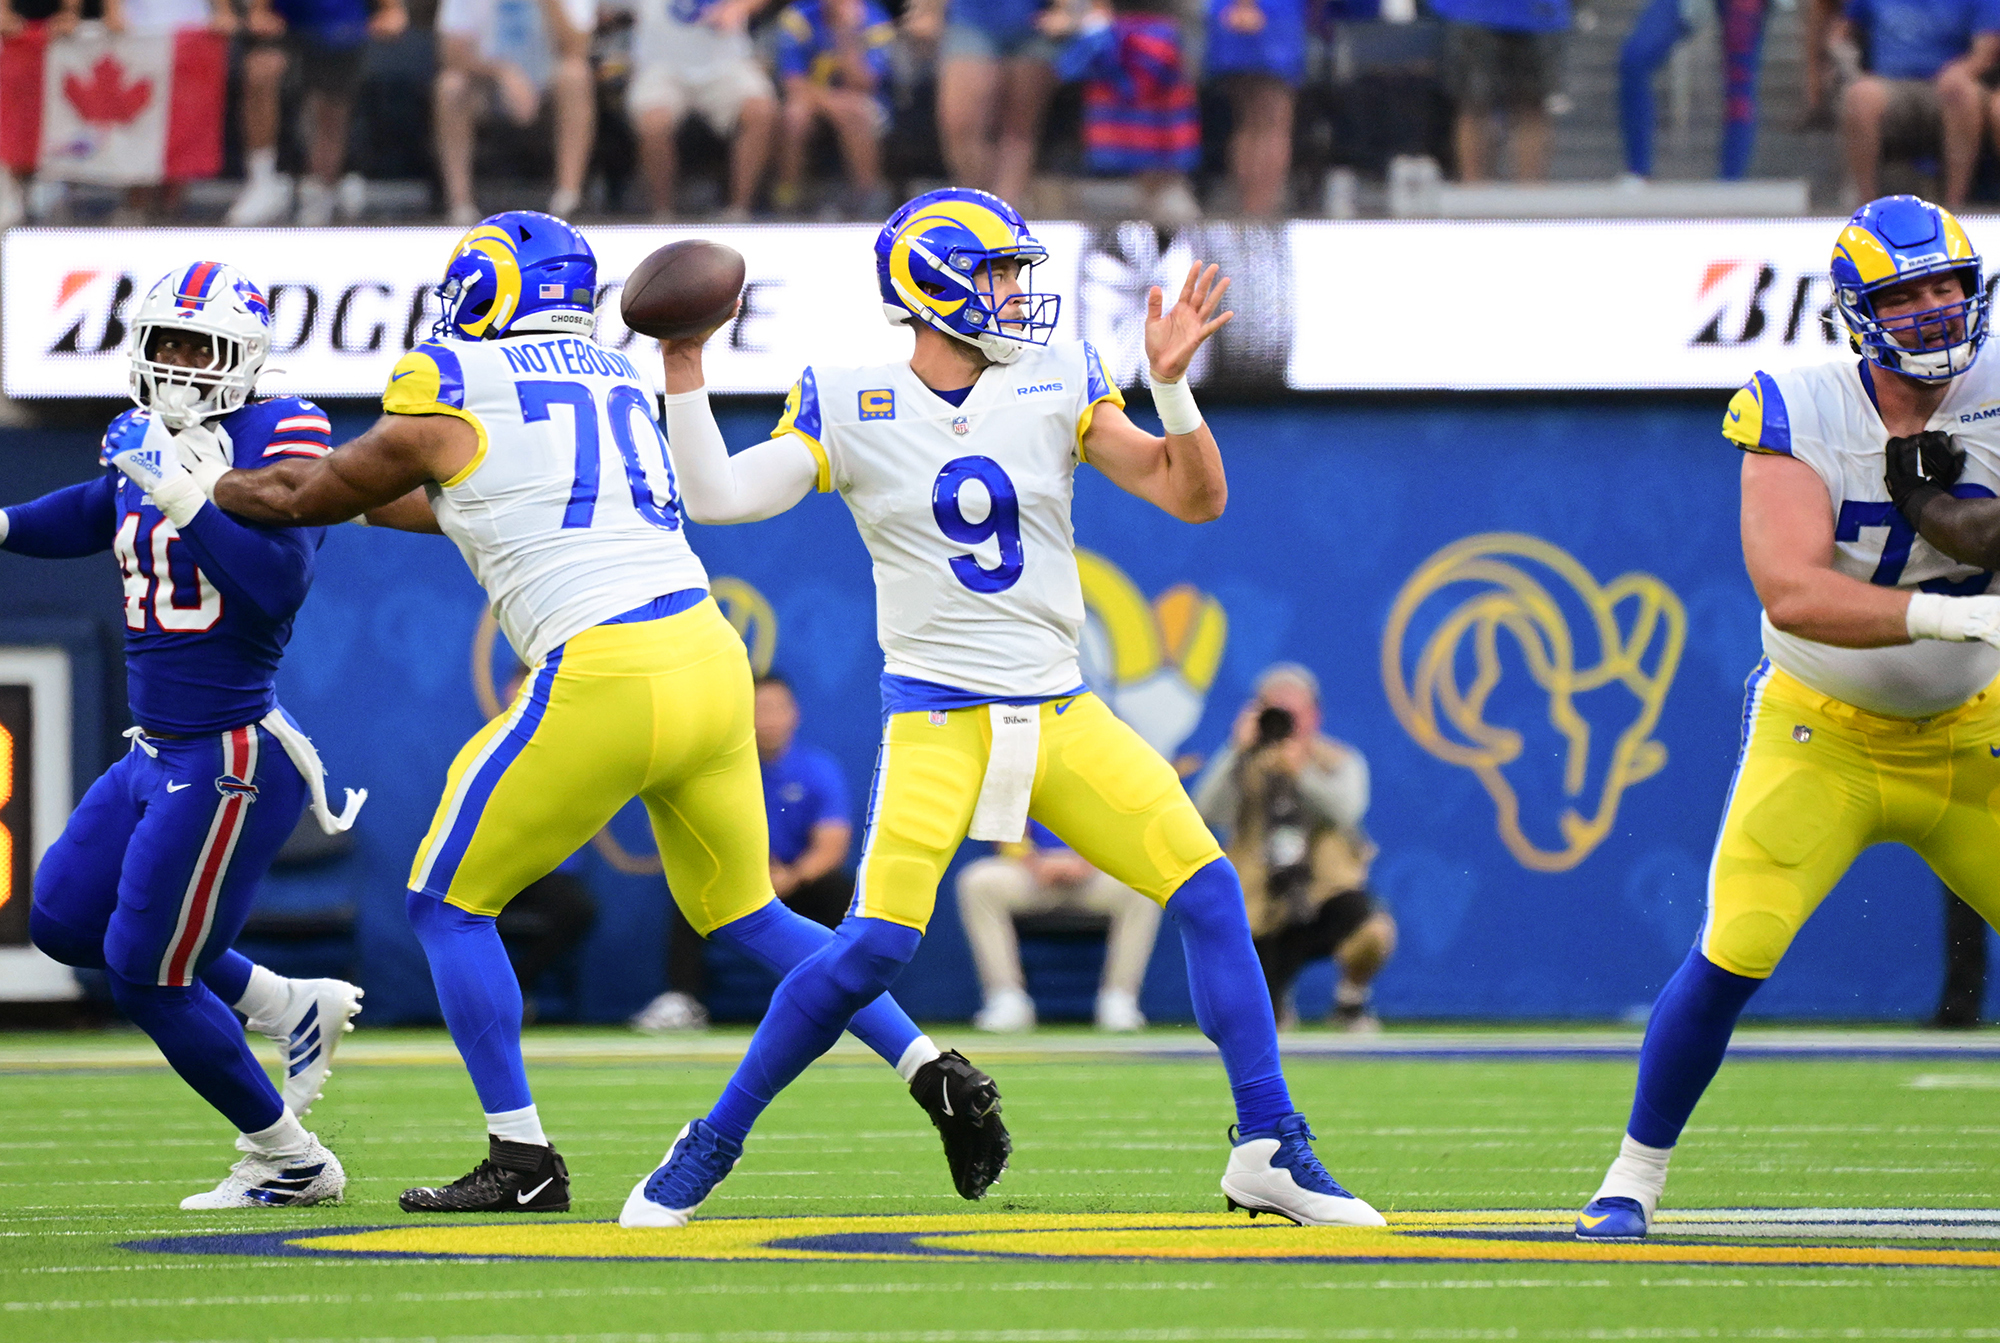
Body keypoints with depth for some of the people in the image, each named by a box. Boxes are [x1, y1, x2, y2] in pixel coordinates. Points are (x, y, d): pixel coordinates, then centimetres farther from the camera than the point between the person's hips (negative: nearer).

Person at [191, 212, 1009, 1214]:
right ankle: (934, 1072, 11)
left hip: (605, 680, -7)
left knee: (449, 903, 8)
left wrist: (210, 484, 34)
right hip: (711, 662, 7)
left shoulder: (449, 390, 1)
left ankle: (522, 1160, 7)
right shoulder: (616, 382, 20)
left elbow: (309, 499, 16)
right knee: (743, 913, 22)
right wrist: (364, 497, 45)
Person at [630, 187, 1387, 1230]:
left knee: (1209, 891, -6)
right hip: (936, 719, -4)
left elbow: (1195, 498, 0)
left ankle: (1270, 1151, 4)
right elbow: (717, 497, -9)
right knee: (875, 945, -18)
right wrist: (684, 370, -13)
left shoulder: (1055, 385, 4)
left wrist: (1170, 383, -15)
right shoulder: (848, 408, -1)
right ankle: (708, 1150, -2)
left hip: (1061, 714, 4)